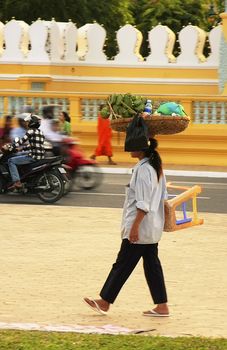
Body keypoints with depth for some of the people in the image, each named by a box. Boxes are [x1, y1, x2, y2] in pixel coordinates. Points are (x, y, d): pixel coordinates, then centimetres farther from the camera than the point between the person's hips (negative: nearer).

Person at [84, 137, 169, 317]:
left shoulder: (142, 169, -19)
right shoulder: (156, 167, 11)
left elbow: (143, 204, -22)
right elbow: (163, 197, 18)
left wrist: (135, 226, -21)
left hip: (140, 228, -10)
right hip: (153, 228, 10)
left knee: (122, 264, -2)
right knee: (152, 264, 11)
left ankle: (105, 302, 4)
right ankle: (162, 306, 10)